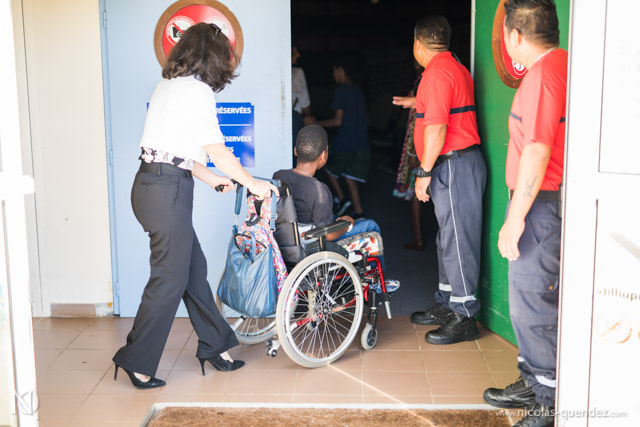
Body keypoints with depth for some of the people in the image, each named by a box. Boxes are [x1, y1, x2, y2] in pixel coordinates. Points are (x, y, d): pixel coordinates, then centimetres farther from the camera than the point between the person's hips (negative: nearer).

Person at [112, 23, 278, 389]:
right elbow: (216, 151, -12)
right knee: (170, 277, -1)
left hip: (153, 182, 10)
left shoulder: (171, 85, 17)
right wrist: (253, 184, -1)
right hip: (168, 189, -10)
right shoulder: (197, 91, -11)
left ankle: (215, 345, 26)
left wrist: (212, 179, 25)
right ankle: (137, 362, 8)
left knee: (194, 268, 15)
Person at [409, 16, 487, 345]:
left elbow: (436, 127, -21)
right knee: (448, 239, 16)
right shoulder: (455, 68, 18)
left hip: (454, 165, -11)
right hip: (458, 163, 11)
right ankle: (447, 305, 27)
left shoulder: (437, 72, -14)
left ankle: (463, 318, 0)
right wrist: (417, 102, 46)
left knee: (458, 240, -6)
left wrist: (424, 173, -16)